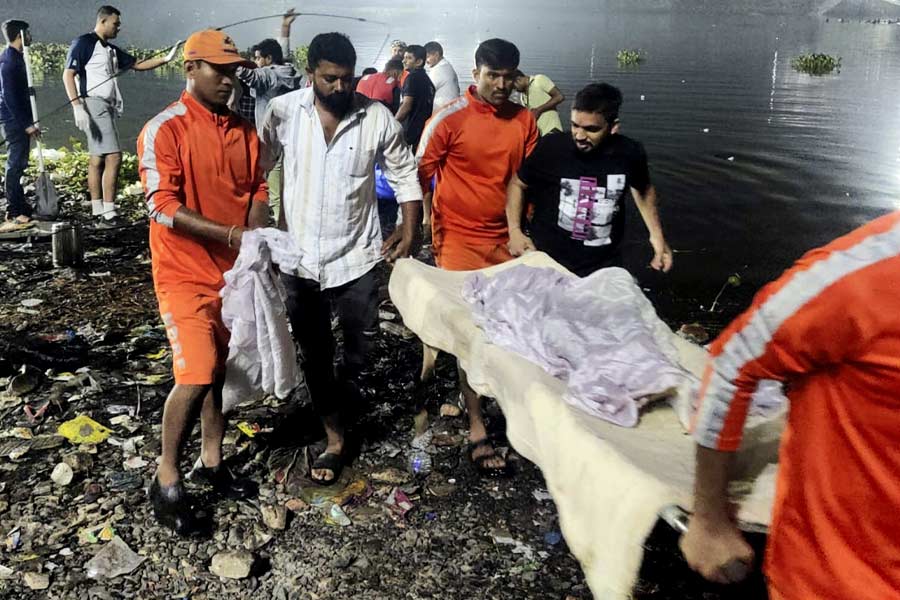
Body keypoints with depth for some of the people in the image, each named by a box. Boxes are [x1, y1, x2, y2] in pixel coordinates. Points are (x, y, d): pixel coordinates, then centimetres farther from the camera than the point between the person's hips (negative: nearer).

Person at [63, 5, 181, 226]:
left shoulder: (112, 50, 19)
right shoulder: (83, 43, -6)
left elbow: (137, 65, 23)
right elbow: (68, 75, -12)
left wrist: (165, 58, 10)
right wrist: (77, 107, -23)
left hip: (107, 107, 9)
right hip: (94, 105, -9)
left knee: (97, 158, 9)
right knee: (114, 156, -15)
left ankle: (98, 210, 12)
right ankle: (108, 211, -15)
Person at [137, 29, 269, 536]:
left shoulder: (244, 130, 7)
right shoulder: (164, 130, -12)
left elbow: (257, 189, 10)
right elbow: (164, 208, -18)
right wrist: (232, 235, -24)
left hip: (235, 270, 6)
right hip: (186, 273, -6)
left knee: (223, 370, 13)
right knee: (197, 375, -12)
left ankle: (212, 462, 29)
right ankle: (167, 479, 7)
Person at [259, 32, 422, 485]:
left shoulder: (377, 117, -7)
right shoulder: (282, 112, -7)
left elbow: (404, 174, 4)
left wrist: (409, 228, -7)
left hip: (356, 257, 0)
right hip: (299, 256, 1)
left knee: (358, 344, 12)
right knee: (315, 353, 10)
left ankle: (344, 388, 48)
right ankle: (334, 435, 27)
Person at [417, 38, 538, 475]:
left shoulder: (524, 120, 4)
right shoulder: (450, 118, -8)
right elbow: (421, 172, -2)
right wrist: (432, 230, -2)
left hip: (506, 239, 4)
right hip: (460, 238, -4)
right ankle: (477, 430, 5)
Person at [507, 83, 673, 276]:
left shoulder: (629, 153, -9)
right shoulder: (551, 146, -16)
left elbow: (643, 190, 13)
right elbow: (518, 184, 0)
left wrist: (656, 234, 9)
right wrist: (515, 230, -10)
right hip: (547, 262, -1)